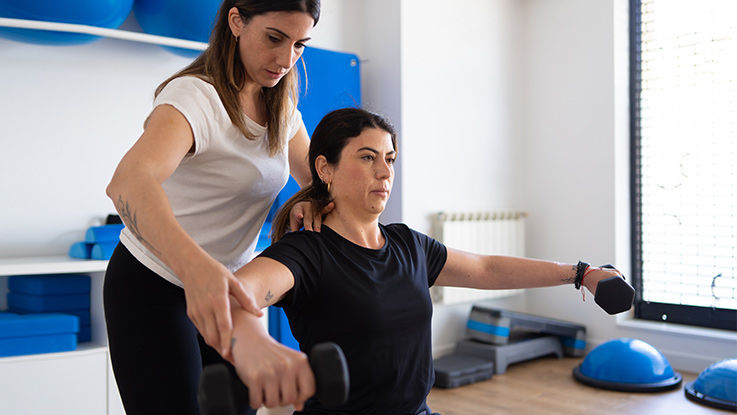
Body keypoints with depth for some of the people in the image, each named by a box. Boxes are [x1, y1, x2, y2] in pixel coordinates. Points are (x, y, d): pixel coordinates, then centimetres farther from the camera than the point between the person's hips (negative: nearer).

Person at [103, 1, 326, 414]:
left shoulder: (282, 105, 1)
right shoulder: (196, 96, -24)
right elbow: (128, 182, -41)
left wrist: (312, 201, -18)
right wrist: (197, 267, -60)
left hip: (223, 285, 7)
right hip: (152, 287, -7)